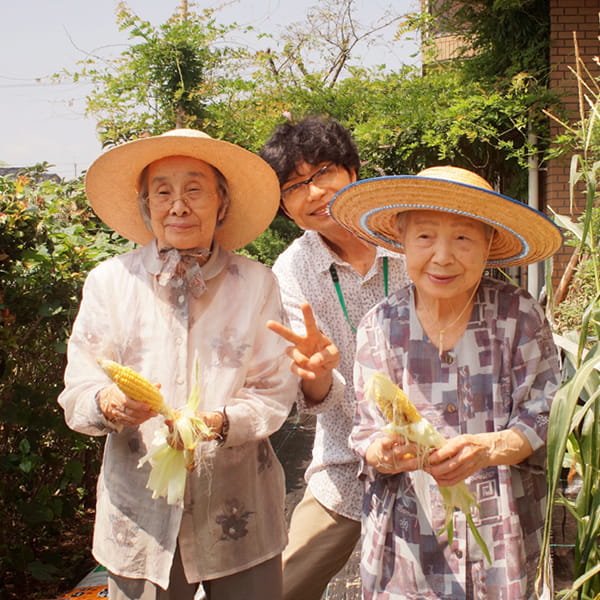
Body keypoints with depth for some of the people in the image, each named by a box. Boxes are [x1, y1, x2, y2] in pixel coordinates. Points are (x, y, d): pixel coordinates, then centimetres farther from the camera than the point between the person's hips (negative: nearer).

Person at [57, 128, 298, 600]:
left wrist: (219, 421, -23)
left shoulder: (256, 283, 0)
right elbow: (77, 392, 0)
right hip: (139, 515, 0)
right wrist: (108, 403, -24)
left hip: (239, 515, 0)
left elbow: (274, 393, -3)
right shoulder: (109, 281, 2)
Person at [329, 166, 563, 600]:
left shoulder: (520, 315, -8)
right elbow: (368, 439, -3)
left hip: (503, 539, -1)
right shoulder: (381, 327, -4)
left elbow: (541, 420, -8)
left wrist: (488, 448, -28)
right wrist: (387, 453, -26)